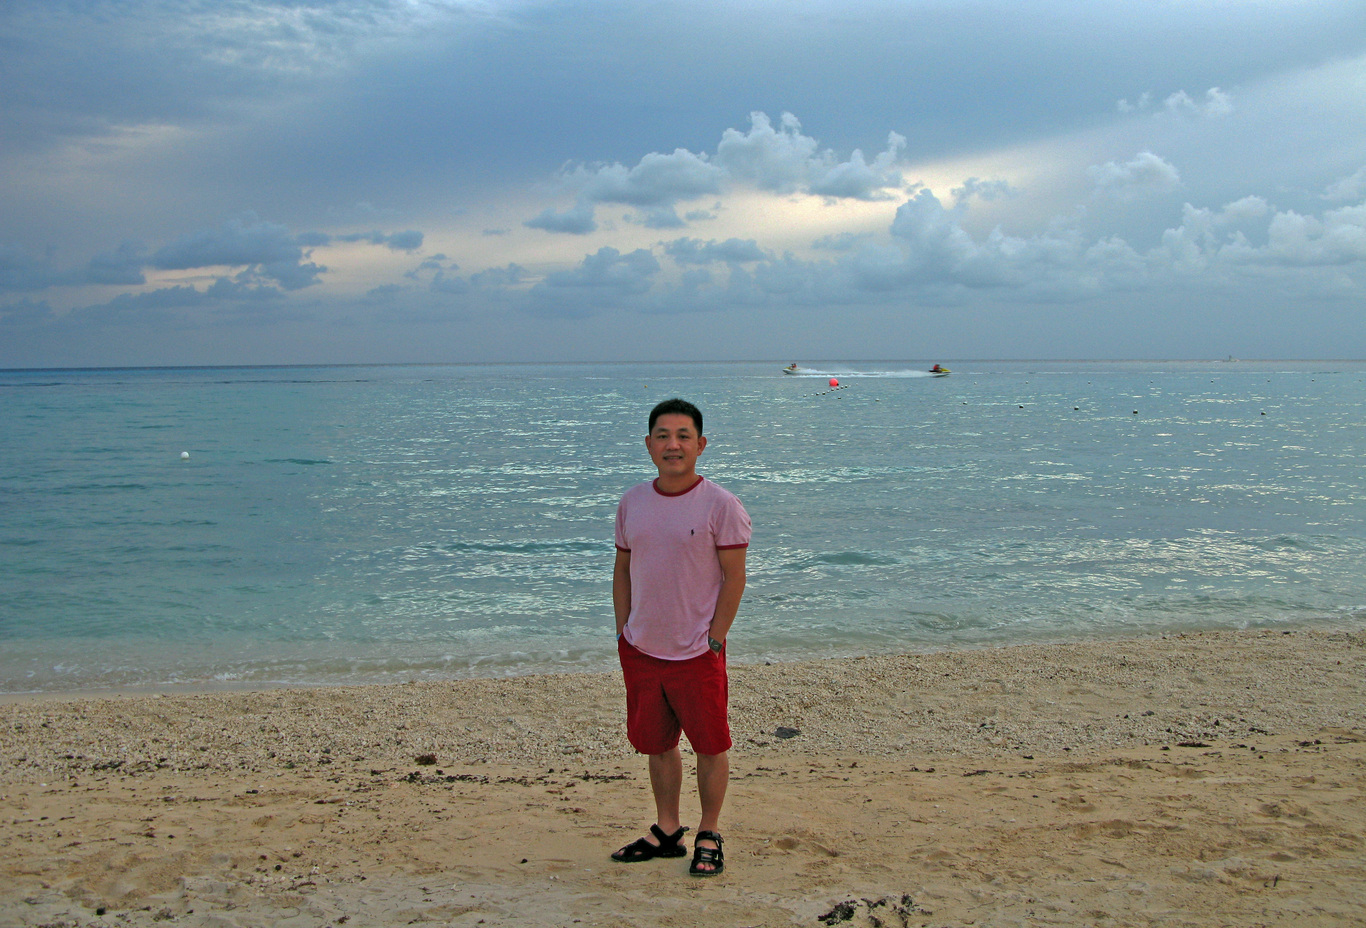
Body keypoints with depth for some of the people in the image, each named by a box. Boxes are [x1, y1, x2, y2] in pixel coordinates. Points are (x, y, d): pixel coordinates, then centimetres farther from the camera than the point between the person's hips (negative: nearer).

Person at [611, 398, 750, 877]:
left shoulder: (721, 505, -11)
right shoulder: (632, 502, 5)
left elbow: (734, 578, -10)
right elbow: (622, 569, 12)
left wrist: (714, 641, -13)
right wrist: (624, 634, 6)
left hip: (696, 654, -5)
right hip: (641, 651, 5)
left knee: (710, 746, 7)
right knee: (657, 745, 16)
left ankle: (709, 836, 24)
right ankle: (666, 831, 32)